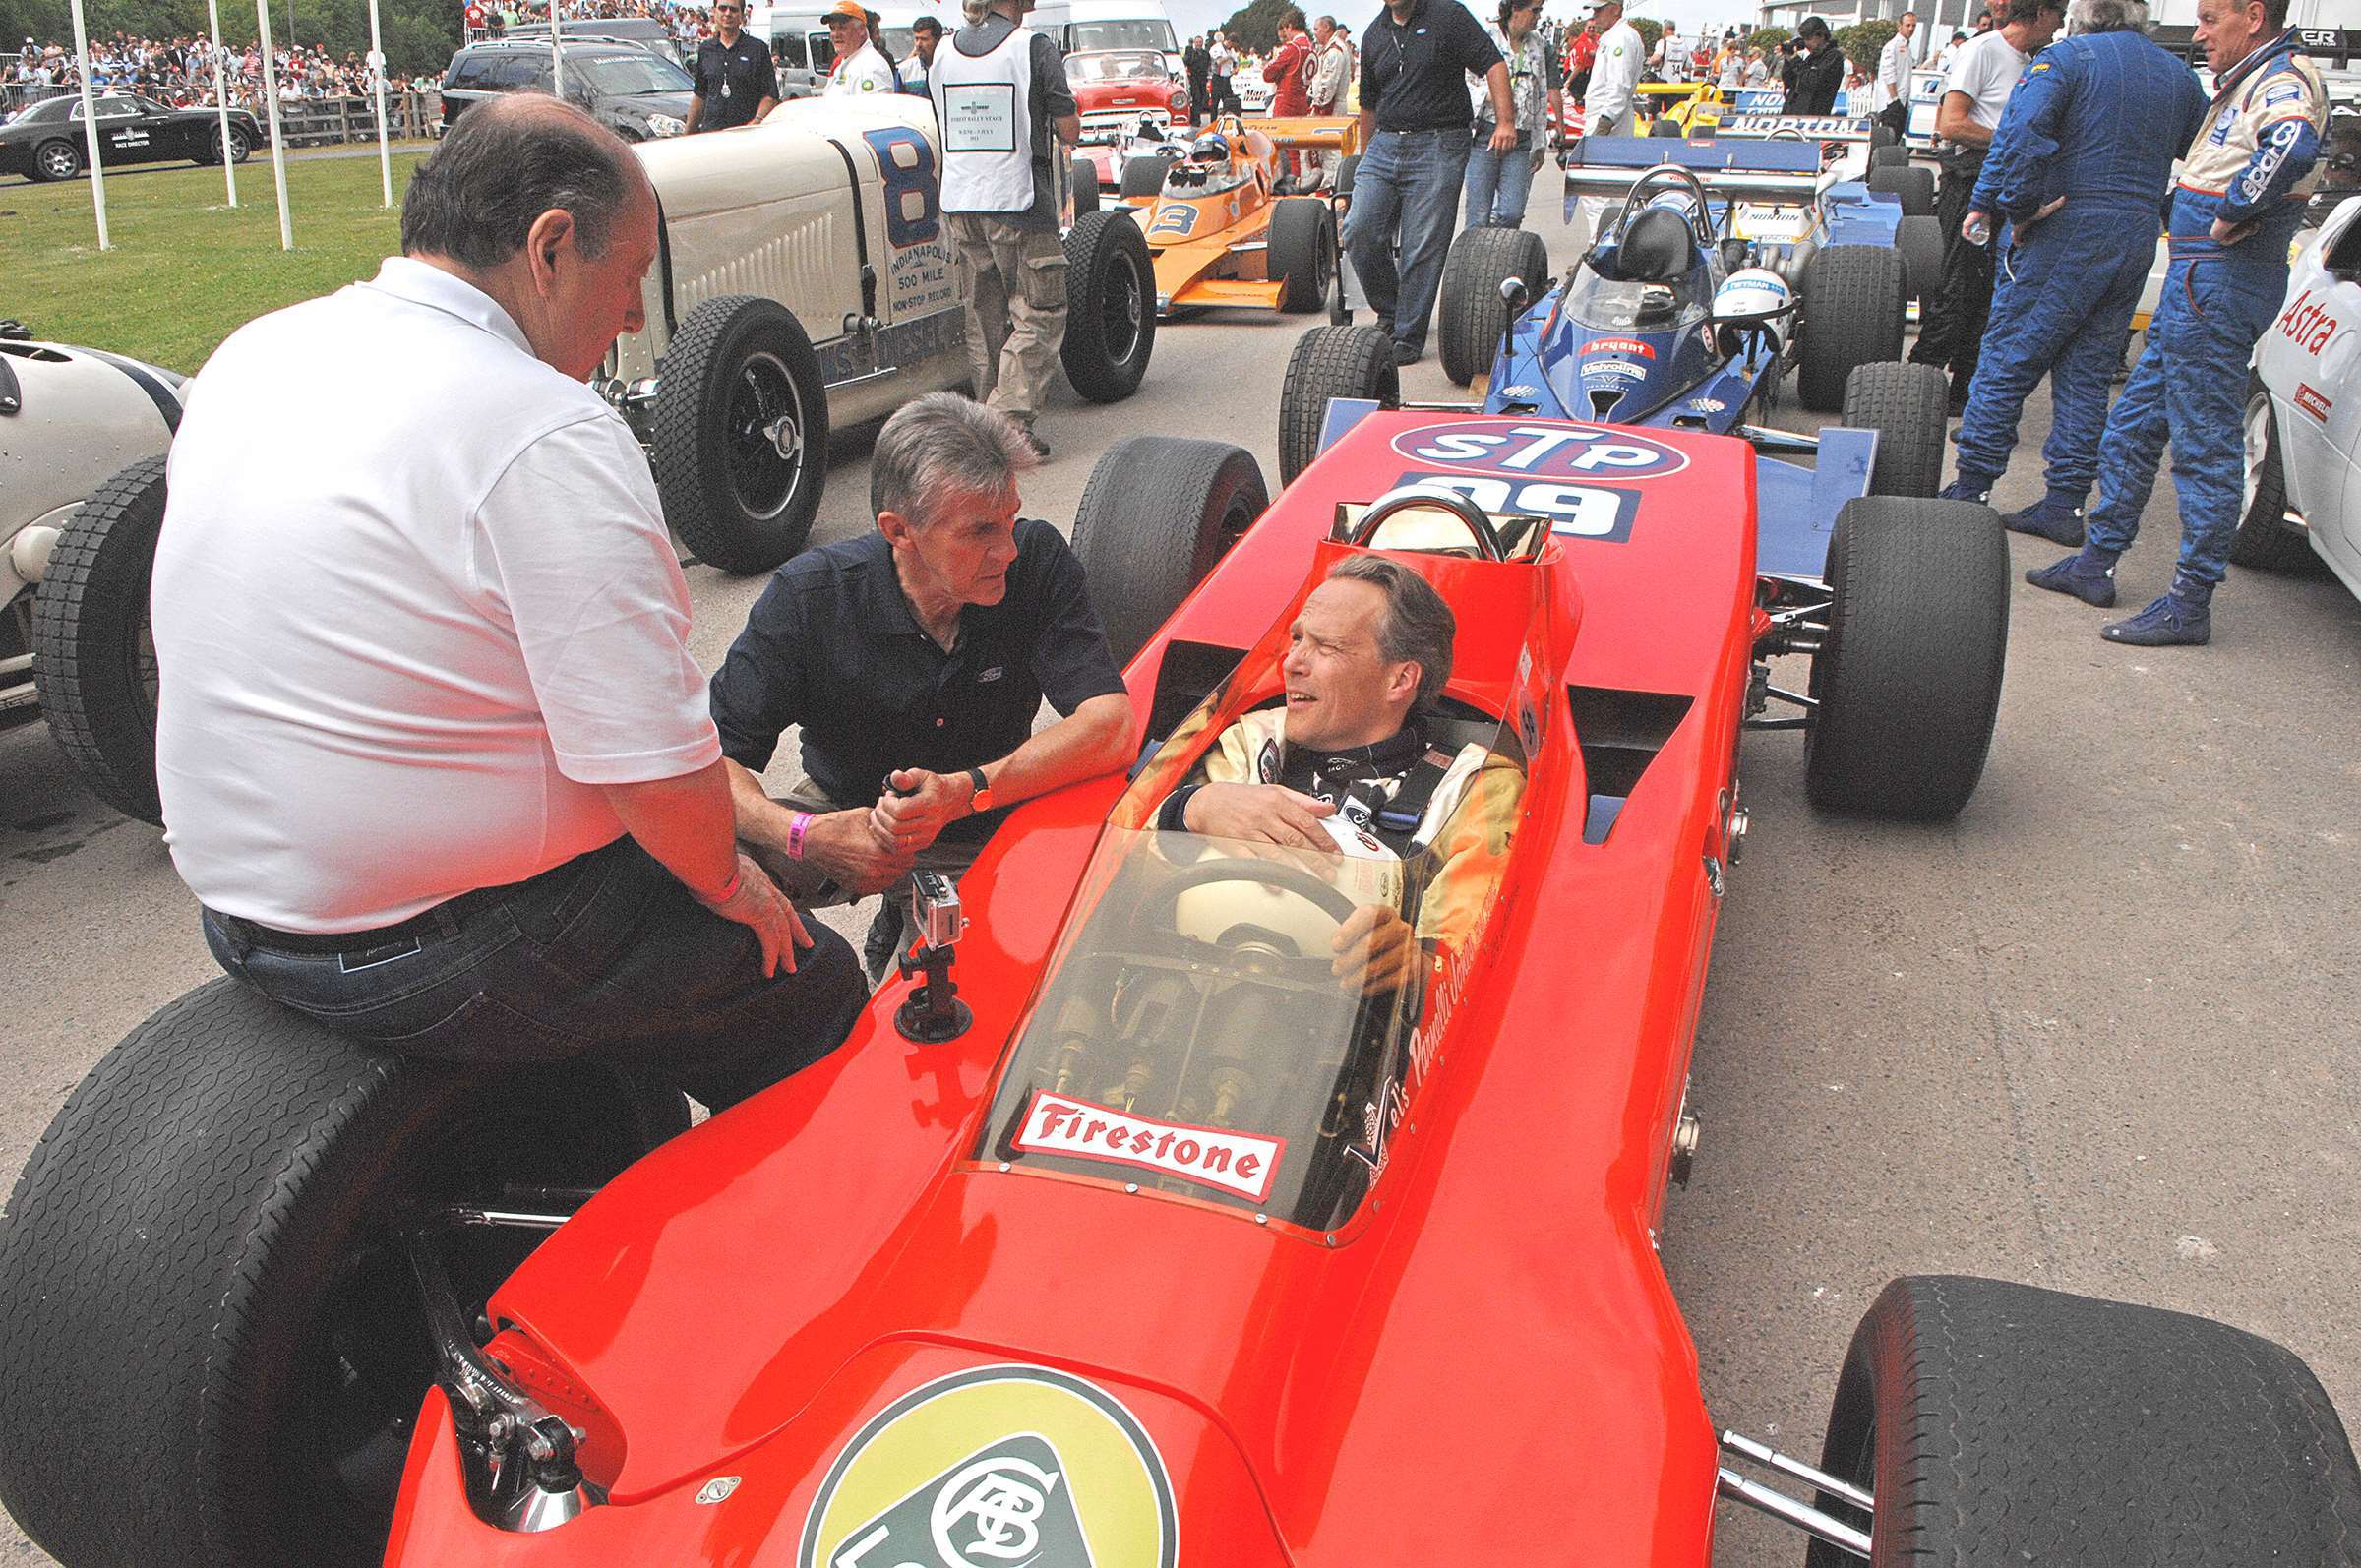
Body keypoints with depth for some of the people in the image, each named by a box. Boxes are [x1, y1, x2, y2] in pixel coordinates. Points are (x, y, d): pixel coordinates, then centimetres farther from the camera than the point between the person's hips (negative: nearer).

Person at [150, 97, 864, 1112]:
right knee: (814, 982, 5)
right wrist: (729, 885, -4)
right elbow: (662, 772, -26)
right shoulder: (547, 435, -23)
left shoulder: (252, 354, 3)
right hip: (450, 960, -9)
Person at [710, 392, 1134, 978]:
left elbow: (1111, 728, -24)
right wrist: (804, 836, -40)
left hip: (985, 833, 0)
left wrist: (964, 791, -37)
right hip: (844, 817, 0)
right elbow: (712, 755, -20)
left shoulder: (1037, 562, -18)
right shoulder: (809, 596, -19)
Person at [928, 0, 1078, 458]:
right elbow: (1069, 131, -8)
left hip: (959, 204, 6)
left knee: (983, 320, 13)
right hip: (1018, 202, -6)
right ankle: (1011, 419, -7)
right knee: (1040, 317, 3)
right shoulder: (1035, 47, -8)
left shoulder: (944, 51, 9)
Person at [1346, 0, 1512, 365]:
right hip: (1384, 145, 5)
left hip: (1437, 147, -5)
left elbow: (1493, 64, -5)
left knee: (1423, 248, -6)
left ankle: (1408, 337, 3)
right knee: (1359, 230, -9)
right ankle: (1388, 311, 12)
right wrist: (1365, 159, 30)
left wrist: (1505, 121, -16)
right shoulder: (1374, 34, 15)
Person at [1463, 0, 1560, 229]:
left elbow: (1541, 98, 21)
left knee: (1512, 214, -9)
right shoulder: (1485, 37, 0)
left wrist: (1540, 144, 18)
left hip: (1521, 141, 4)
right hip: (1485, 135, -4)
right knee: (1479, 217, -6)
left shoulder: (1537, 45, 17)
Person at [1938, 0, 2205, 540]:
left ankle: (1971, 487, 4)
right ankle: (2064, 504, 10)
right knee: (2087, 374, 10)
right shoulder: (2178, 75, 14)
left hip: (2065, 232, -5)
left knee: (2008, 360, 2)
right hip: (2138, 237, 6)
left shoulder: (2067, 56, -4)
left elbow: (2022, 130, -20)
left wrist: (2016, 207, -13)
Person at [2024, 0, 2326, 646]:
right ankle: (2096, 562, 26)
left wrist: (2230, 217, -23)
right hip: (2196, 278, 10)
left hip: (2219, 282, -10)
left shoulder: (2286, 77, -12)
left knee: (2205, 444, -6)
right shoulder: (2247, 81, 19)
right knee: (2132, 427, 16)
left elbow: (2291, 146, -35)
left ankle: (2191, 604, -1)